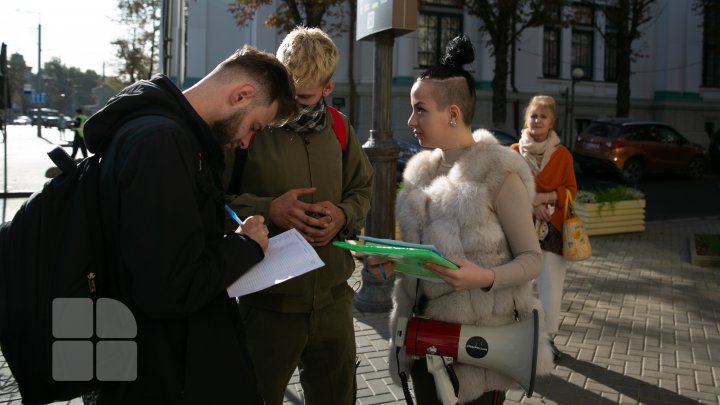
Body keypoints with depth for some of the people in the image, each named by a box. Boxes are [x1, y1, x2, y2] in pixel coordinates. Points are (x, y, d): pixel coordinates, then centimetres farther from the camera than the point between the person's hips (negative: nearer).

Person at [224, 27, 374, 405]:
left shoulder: (339, 128, 5)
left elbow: (361, 190, 16)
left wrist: (343, 215, -5)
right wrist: (269, 210, -21)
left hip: (332, 298, 4)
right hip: (267, 302, -4)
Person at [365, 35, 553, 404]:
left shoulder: (499, 173, -13)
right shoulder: (421, 170, 5)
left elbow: (531, 259, -10)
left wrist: (486, 278, -28)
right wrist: (395, 262, -5)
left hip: (479, 333, -5)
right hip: (424, 328, 6)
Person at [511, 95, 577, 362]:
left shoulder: (562, 154, 3)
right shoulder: (514, 152, 2)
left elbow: (570, 190, 2)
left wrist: (544, 197, -14)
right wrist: (530, 203, -13)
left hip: (552, 228, 0)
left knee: (550, 285, -1)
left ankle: (548, 338, 14)